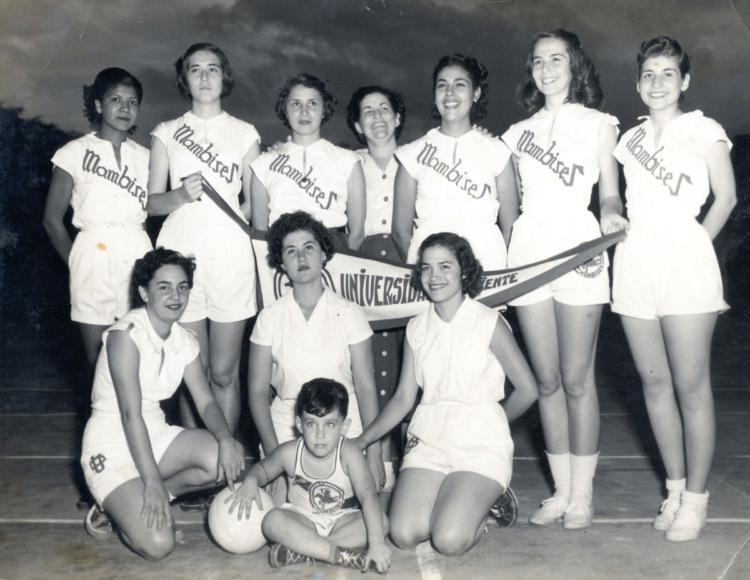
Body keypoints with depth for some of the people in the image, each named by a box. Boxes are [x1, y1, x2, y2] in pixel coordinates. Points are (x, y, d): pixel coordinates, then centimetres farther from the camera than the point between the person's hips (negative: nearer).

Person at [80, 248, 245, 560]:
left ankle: (138, 500, 2)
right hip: (112, 447, -7)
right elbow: (130, 413, -24)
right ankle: (112, 506, 11)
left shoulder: (185, 341, 2)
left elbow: (206, 402, -2)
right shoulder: (126, 333, -19)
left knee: (229, 459, -18)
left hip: (155, 434, 7)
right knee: (157, 544, -22)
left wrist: (226, 440, -23)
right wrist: (152, 482, -27)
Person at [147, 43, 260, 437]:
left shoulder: (244, 133, 11)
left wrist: (226, 216, -4)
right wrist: (181, 195, -13)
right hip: (181, 253, 1)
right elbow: (153, 202, 6)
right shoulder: (167, 133, 12)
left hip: (229, 254, 0)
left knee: (224, 372, 1)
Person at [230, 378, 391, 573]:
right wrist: (251, 480, -18)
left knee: (381, 521, -28)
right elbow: (263, 468, 7)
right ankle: (342, 555, -32)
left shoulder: (348, 454, -22)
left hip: (342, 520, 0)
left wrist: (376, 543, -43)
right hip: (302, 521, 1)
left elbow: (368, 496, -32)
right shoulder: (289, 453, -14)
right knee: (273, 520, -29)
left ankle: (301, 550, -29)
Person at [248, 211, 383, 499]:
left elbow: (365, 387, -3)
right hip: (286, 428, 1)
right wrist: (274, 455, -10)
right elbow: (257, 391, -1)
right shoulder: (269, 317, 0)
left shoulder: (349, 313, -2)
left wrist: (374, 454, -8)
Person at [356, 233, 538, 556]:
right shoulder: (416, 328, 8)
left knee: (450, 540, -20)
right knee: (404, 535, -15)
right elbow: (403, 398, 8)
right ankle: (451, 500, 15)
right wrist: (361, 441, -1)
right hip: (428, 439, 4)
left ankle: (490, 498, 11)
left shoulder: (489, 323, -5)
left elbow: (527, 390, -1)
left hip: (481, 444, -3)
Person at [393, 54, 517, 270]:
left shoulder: (496, 151, 7)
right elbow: (401, 230, 5)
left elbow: (510, 227, 5)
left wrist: (498, 269, -5)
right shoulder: (413, 153, 7)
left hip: (486, 262, 0)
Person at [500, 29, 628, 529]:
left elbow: (610, 193, 5)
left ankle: (582, 494, 8)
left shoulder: (598, 123, 11)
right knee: (547, 380, 5)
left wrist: (611, 215, -17)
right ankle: (561, 490, 15)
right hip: (528, 253, 3)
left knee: (576, 379, -4)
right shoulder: (518, 132, 19)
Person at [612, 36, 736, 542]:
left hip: (684, 264, -4)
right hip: (635, 267, 4)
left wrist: (694, 247, -1)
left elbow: (726, 197, 5)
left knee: (691, 387, -5)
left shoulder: (703, 130, 6)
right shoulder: (630, 140, 18)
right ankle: (675, 488, 17)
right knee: (654, 382, 6)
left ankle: (695, 498, 5)